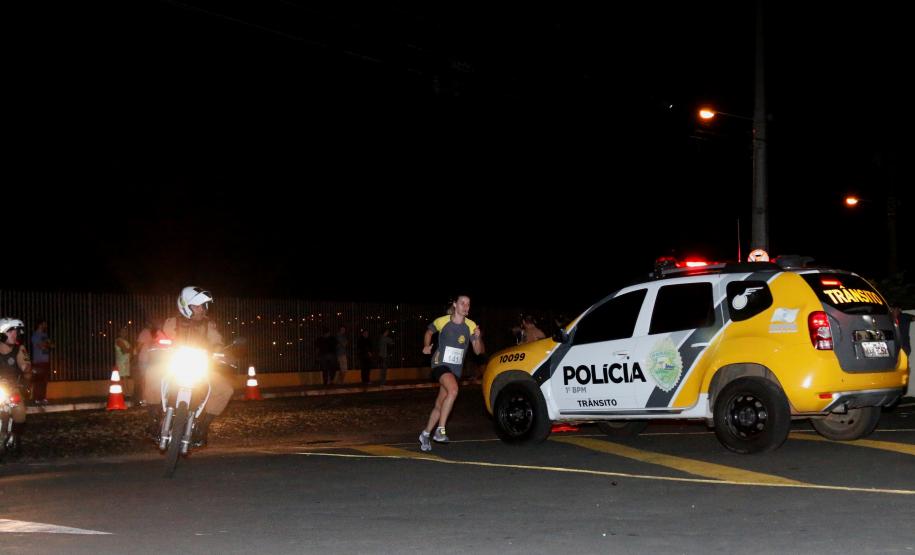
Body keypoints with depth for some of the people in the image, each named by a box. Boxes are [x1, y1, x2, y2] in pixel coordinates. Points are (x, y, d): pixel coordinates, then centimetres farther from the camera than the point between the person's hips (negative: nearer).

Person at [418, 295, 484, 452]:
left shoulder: (471, 326, -2)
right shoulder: (442, 321, -7)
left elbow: (478, 351, -2)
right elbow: (429, 331, 14)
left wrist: (478, 338, -21)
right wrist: (426, 346, -3)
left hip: (456, 369, 4)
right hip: (440, 364, -4)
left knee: (440, 405, 9)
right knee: (453, 390, -32)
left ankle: (425, 434, 27)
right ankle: (440, 430, -26)